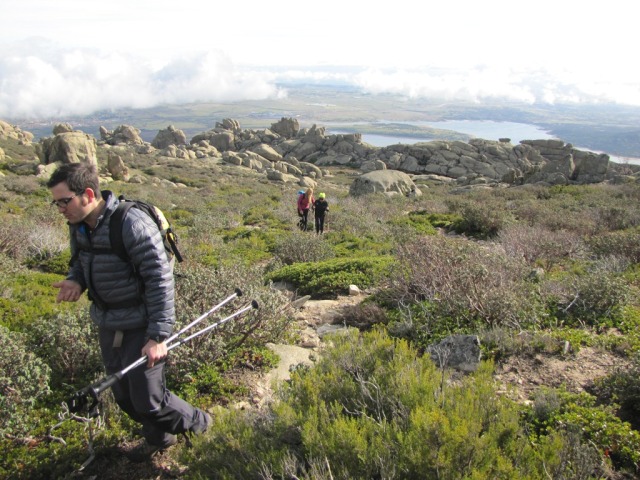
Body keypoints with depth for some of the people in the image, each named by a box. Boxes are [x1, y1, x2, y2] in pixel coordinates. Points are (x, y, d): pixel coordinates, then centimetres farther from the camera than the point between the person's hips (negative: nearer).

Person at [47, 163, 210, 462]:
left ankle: (196, 423, 28)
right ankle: (158, 437, 44)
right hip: (107, 325, 8)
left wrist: (158, 336, -22)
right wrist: (75, 281, -9)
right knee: (124, 397, 18)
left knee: (148, 400, -1)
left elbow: (160, 281, -23)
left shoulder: (132, 224, -25)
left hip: (140, 326, -8)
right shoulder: (79, 226, -1)